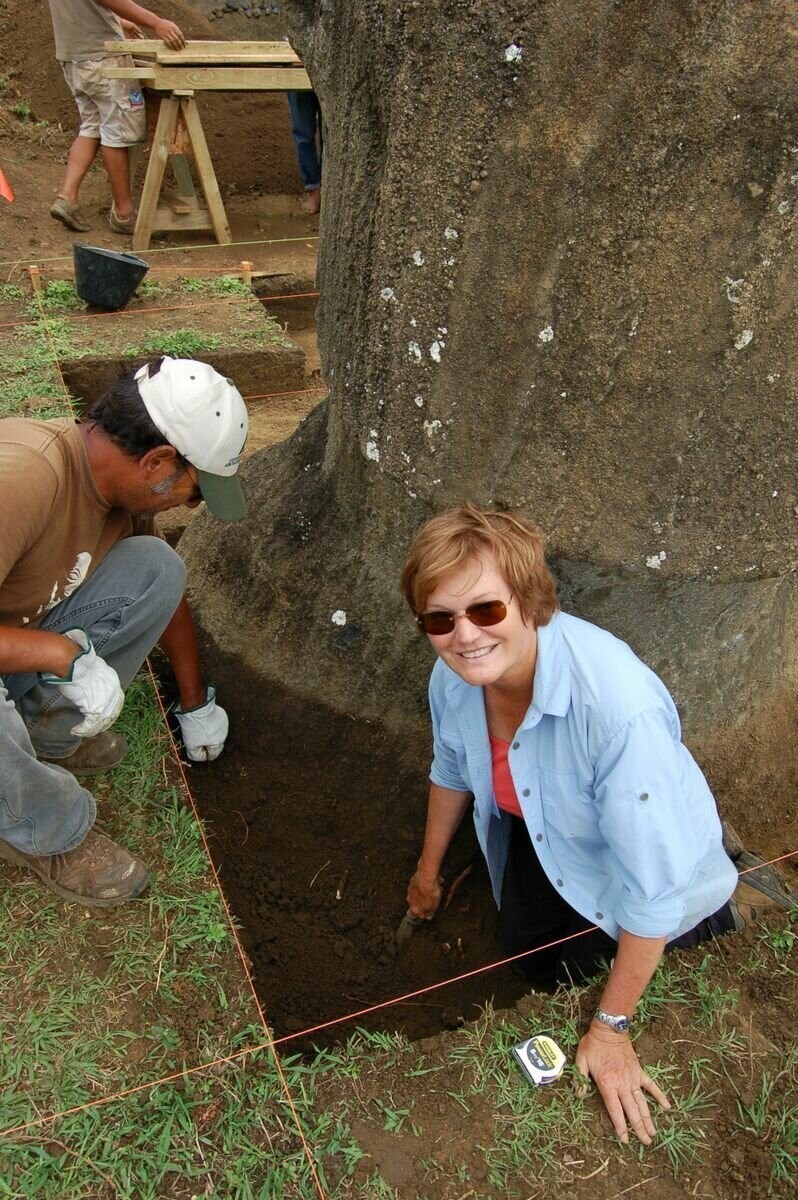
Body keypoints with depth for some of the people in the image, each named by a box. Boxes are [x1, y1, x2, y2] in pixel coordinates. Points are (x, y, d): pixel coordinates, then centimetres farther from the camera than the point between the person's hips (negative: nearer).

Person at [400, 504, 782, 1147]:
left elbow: (654, 889, -33)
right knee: (527, 951, 15)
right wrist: (428, 871, 16)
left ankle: (705, 918, 24)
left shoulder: (617, 705, -45)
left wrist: (611, 1029, -21)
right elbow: (452, 770, -1)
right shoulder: (455, 674, -24)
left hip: (629, 866, -5)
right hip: (541, 826, 5)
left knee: (558, 970, 5)